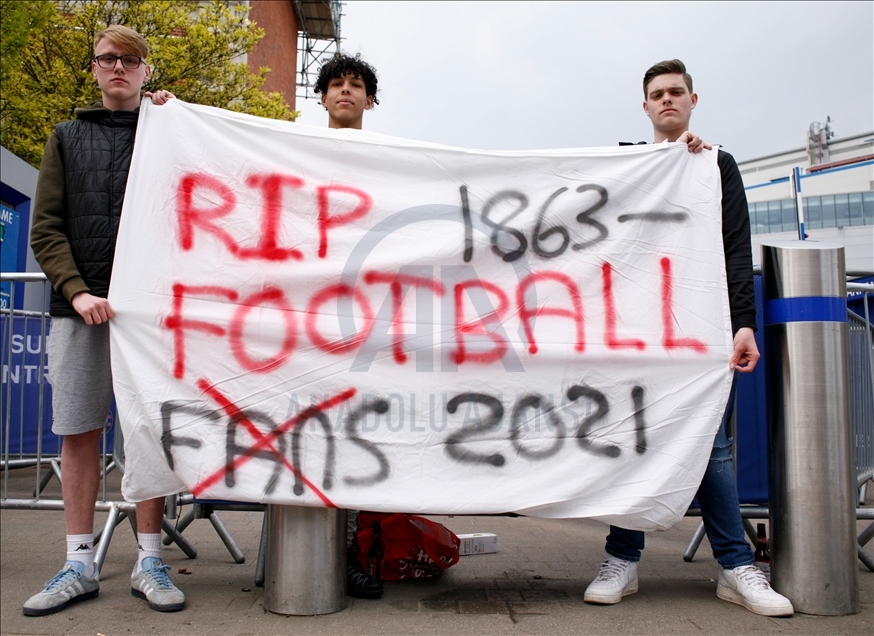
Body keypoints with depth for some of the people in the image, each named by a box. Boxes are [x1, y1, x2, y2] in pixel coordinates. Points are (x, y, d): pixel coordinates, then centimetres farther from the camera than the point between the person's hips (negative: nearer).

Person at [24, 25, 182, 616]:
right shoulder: (67, 138, 16)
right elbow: (45, 229, 8)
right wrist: (77, 291, -8)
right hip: (79, 305, 2)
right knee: (79, 432, 4)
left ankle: (150, 561, 9)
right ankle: (80, 564, 13)